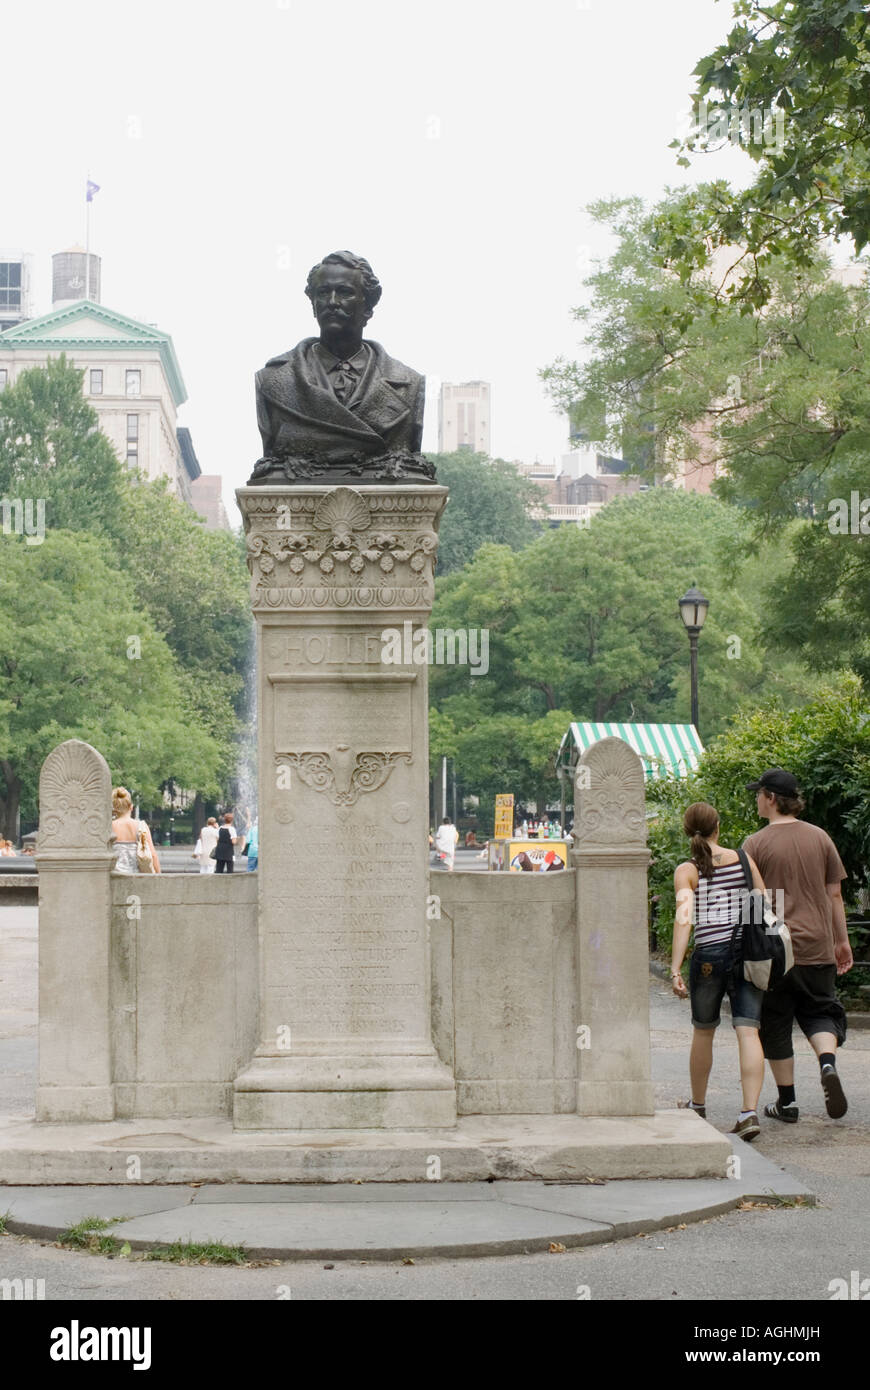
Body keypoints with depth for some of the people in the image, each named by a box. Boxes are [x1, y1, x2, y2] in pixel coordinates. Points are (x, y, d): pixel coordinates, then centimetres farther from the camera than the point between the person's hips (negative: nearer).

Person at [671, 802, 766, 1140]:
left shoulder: (686, 870, -4)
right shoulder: (743, 859, 5)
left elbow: (683, 918, -14)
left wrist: (675, 969, -16)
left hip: (710, 955, -1)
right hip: (748, 953, 2)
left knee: (703, 1032, 17)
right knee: (748, 1032, -2)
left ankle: (698, 1105, 33)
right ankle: (750, 1112, -15)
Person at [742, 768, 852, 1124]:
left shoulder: (755, 844, -7)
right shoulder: (820, 838, 5)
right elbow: (835, 894, 9)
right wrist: (842, 940, 17)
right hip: (818, 946, 3)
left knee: (775, 1025, 7)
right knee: (819, 1013, 14)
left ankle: (787, 1102, 10)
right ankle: (828, 1062, -16)